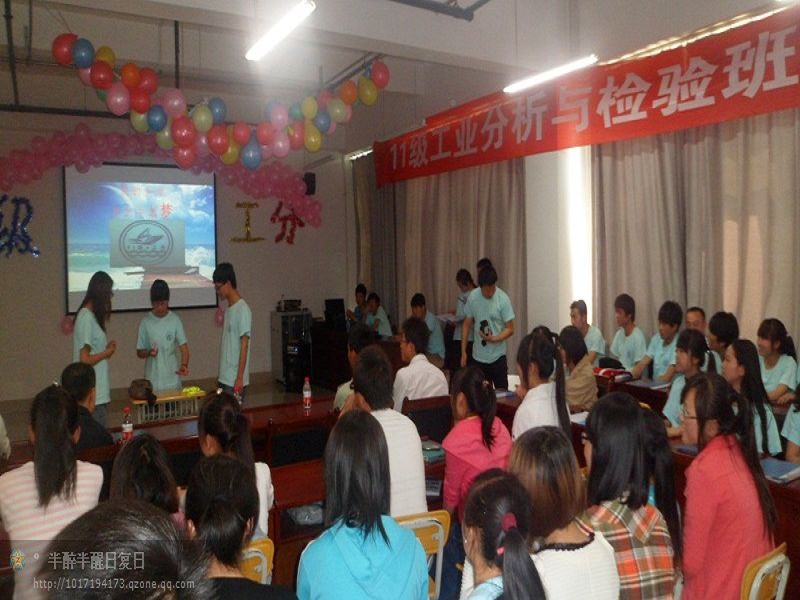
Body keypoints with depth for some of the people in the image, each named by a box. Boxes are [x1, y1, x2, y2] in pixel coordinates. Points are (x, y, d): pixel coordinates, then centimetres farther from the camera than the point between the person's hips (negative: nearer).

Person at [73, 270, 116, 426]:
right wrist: (107, 352, -7)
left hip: (98, 393, 9)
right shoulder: (87, 318, -16)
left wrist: (105, 350, 2)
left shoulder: (90, 315, 11)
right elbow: (85, 359, -19)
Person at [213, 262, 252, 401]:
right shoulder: (228, 309, 12)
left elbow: (244, 346, -18)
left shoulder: (242, 309, -15)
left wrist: (239, 378, -19)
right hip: (224, 378, 8)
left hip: (235, 380, -8)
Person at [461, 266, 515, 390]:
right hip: (478, 357, 3)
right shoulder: (473, 297, -3)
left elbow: (510, 329, -8)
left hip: (498, 357, -2)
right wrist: (463, 352, 3)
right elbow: (466, 325, 5)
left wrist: (493, 338, -24)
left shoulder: (503, 299, -11)